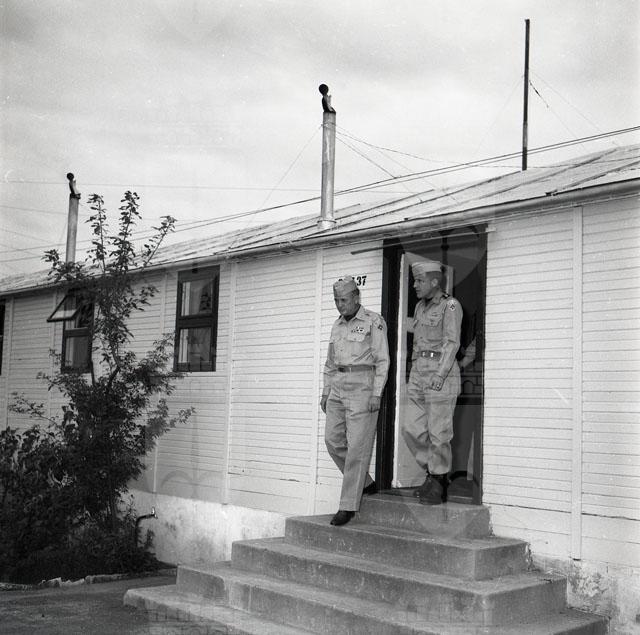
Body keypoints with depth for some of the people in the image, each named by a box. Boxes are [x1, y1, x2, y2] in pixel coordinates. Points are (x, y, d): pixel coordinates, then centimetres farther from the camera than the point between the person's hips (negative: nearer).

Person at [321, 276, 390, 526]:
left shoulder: (373, 322, -3)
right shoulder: (337, 326, 17)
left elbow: (382, 360, -7)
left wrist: (376, 394, -14)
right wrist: (326, 393, 15)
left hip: (363, 385, -7)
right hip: (338, 387, 7)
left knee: (357, 445, -7)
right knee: (333, 440, 0)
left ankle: (348, 505, -5)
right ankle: (365, 483, 18)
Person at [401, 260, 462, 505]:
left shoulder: (450, 305, -5)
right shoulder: (421, 307, 16)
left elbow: (452, 342, -13)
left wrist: (440, 374, -23)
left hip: (442, 374, -7)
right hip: (418, 373, 7)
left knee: (438, 434, -3)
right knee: (412, 430, 3)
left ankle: (438, 487, 8)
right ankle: (434, 474, 19)